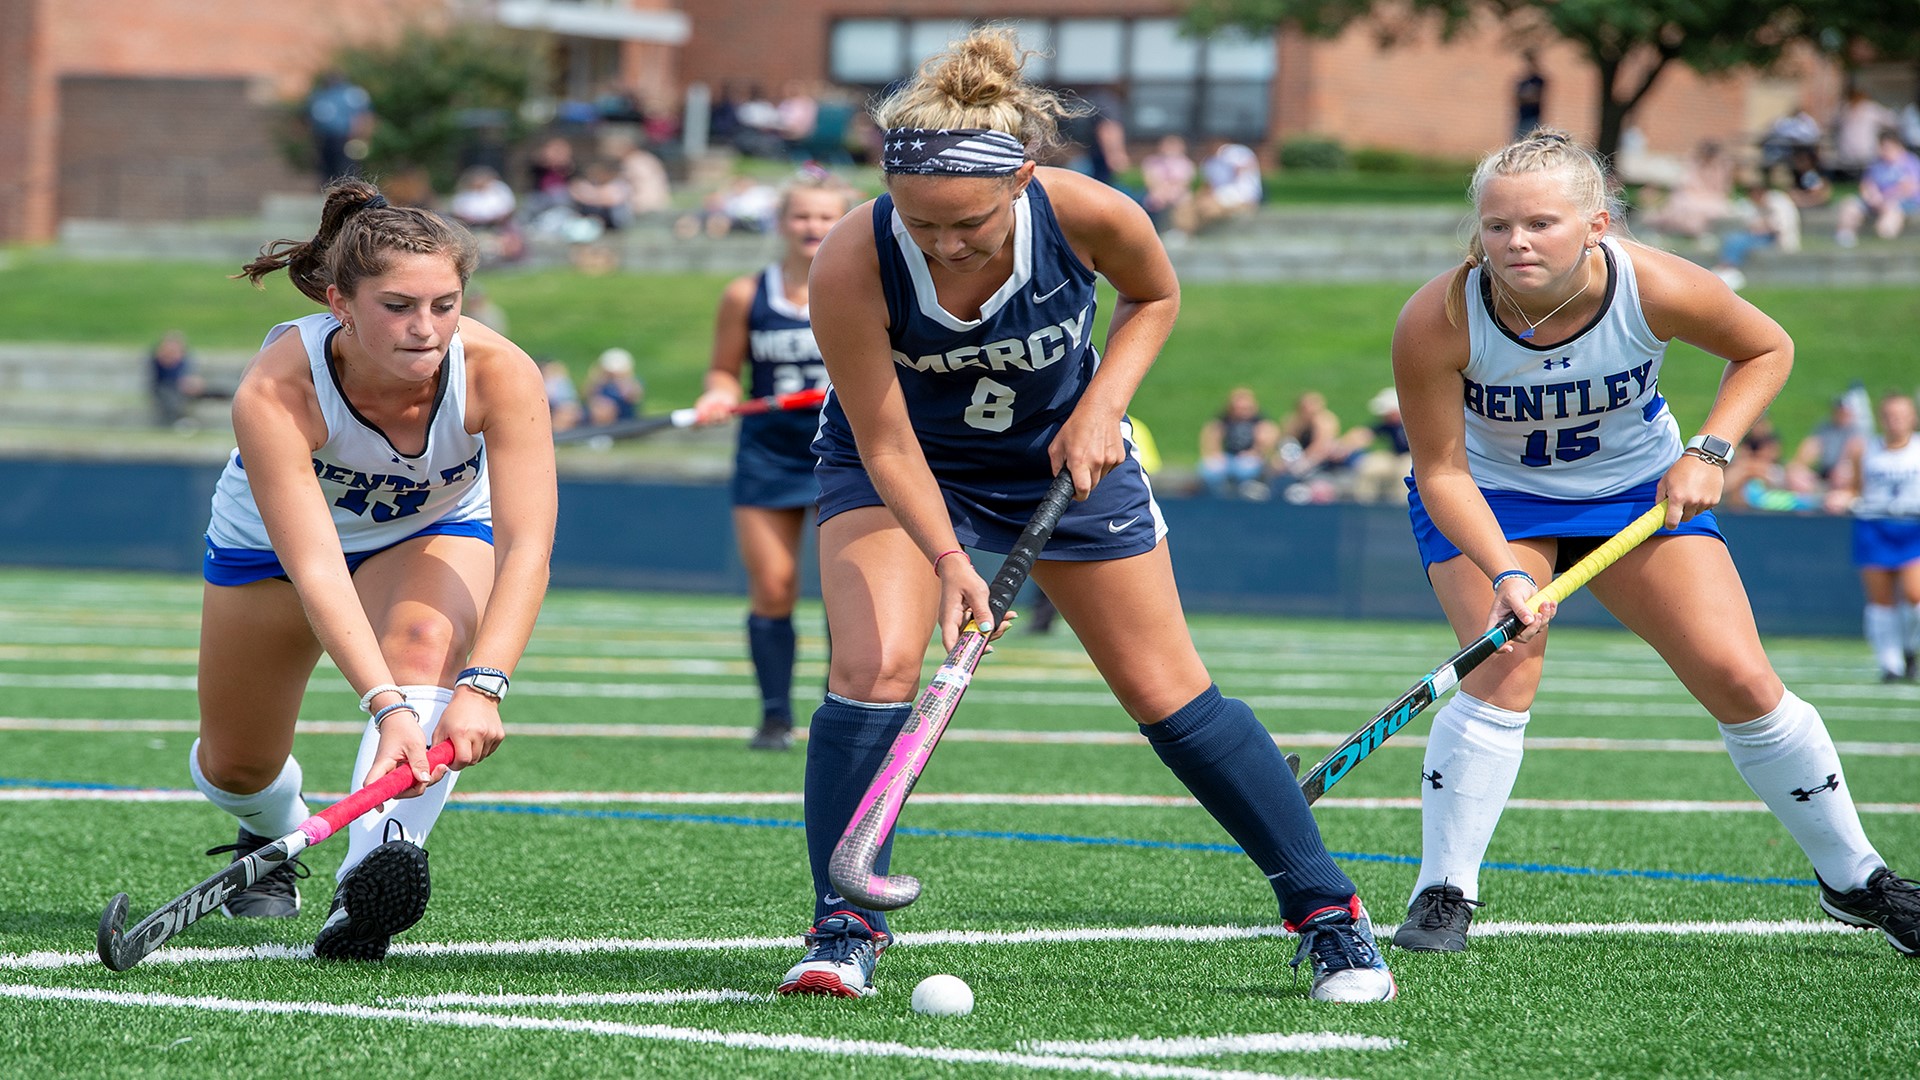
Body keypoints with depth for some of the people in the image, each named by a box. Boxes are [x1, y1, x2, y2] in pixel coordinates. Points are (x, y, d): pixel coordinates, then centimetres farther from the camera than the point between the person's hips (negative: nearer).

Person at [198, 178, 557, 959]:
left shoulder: (498, 372, -36)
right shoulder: (274, 392, -40)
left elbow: (527, 543, -42)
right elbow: (314, 568, -46)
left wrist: (481, 686, -56)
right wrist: (386, 706, -58)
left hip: (436, 533, 0)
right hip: (271, 541, 0)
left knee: (425, 643, -34)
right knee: (235, 767, 9)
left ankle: (369, 884, -48)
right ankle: (275, 835, 48)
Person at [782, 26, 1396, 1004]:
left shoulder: (1089, 216, -30)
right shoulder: (852, 265, -34)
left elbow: (1155, 299, -5)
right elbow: (886, 446, -26)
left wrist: (1101, 406, -18)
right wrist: (949, 563, -39)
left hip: (1066, 452, 1)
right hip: (903, 466, -1)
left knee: (1168, 693, 4)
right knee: (871, 669, -23)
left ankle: (1329, 917, 14)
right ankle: (843, 932, -9)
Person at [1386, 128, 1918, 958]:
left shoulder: (1658, 290, -29)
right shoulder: (1437, 322, -31)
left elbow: (1766, 349, -8)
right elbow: (1442, 471, -22)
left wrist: (1709, 453, -20)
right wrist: (1506, 575, -35)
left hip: (1639, 486, 1)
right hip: (1488, 497, -1)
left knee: (1739, 677, -5)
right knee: (1504, 669, -25)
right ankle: (1443, 896, -10)